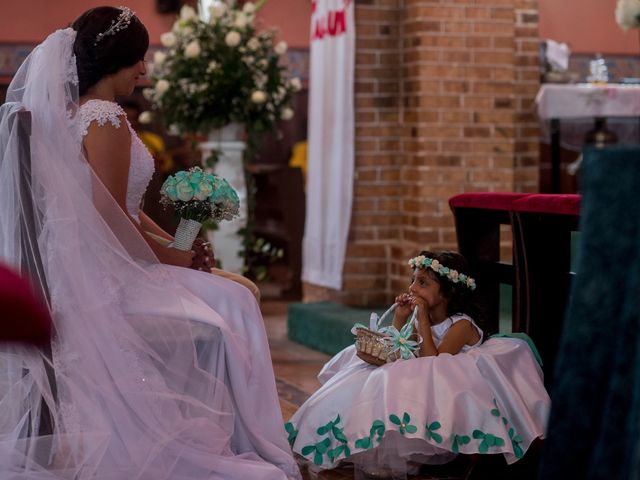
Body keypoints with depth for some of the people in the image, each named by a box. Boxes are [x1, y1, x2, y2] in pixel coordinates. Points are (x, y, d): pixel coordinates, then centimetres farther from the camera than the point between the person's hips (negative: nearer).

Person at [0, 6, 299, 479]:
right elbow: (111, 220, -21)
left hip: (75, 273, 10)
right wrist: (177, 258, -7)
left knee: (233, 297, 12)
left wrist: (176, 243, 11)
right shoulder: (106, 120, -17)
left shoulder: (69, 113, 14)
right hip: (101, 276, -10)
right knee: (229, 306, -7)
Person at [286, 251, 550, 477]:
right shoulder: (419, 321, 9)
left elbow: (433, 363, -24)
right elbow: (394, 358, 7)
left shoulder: (461, 325, -13)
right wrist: (399, 319, -2)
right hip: (418, 389, 9)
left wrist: (423, 319, -21)